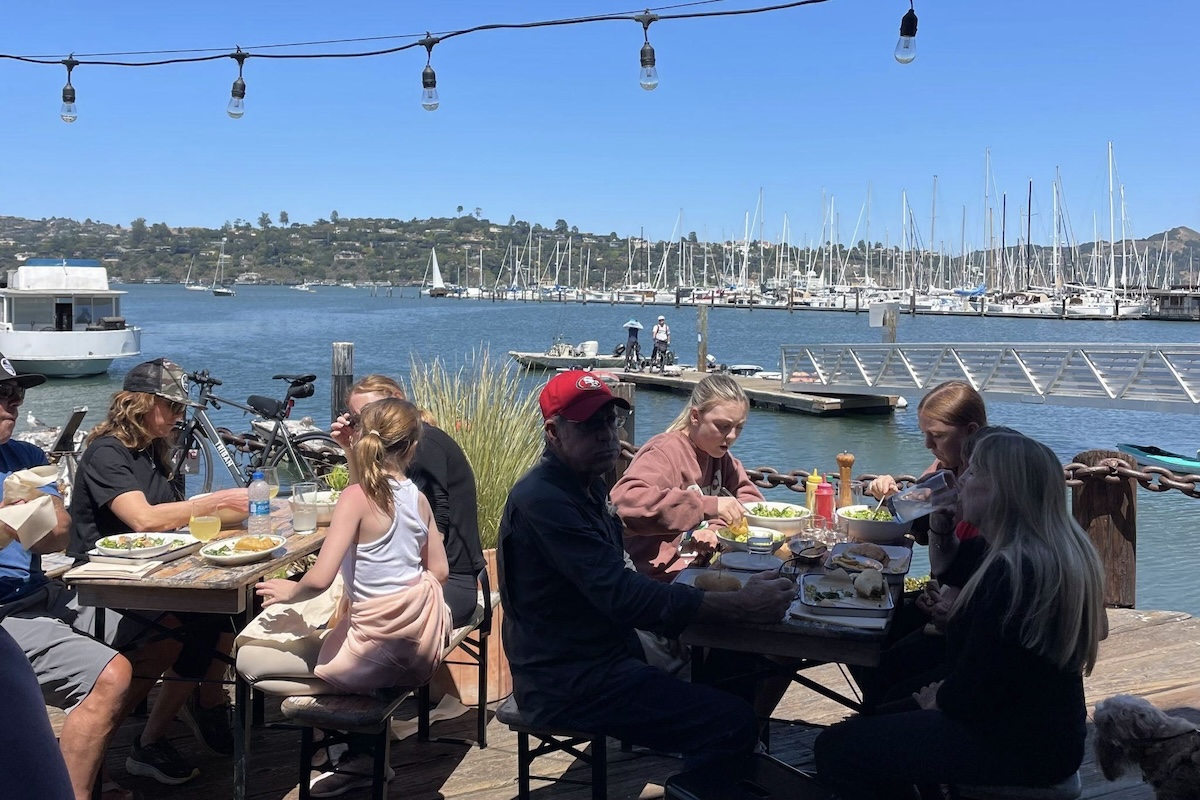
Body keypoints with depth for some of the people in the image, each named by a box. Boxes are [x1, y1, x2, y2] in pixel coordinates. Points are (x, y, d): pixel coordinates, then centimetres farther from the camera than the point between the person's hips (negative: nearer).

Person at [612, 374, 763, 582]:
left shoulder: (717, 453, 12)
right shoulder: (664, 453, -16)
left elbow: (749, 495, 10)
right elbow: (626, 499, -33)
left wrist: (718, 526, -12)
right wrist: (707, 506, -37)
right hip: (664, 575, -9)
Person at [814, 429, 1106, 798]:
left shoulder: (1011, 570, -26)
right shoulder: (1064, 552, 5)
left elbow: (968, 694, -23)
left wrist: (938, 700, -4)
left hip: (1017, 746, -10)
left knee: (836, 748, -7)